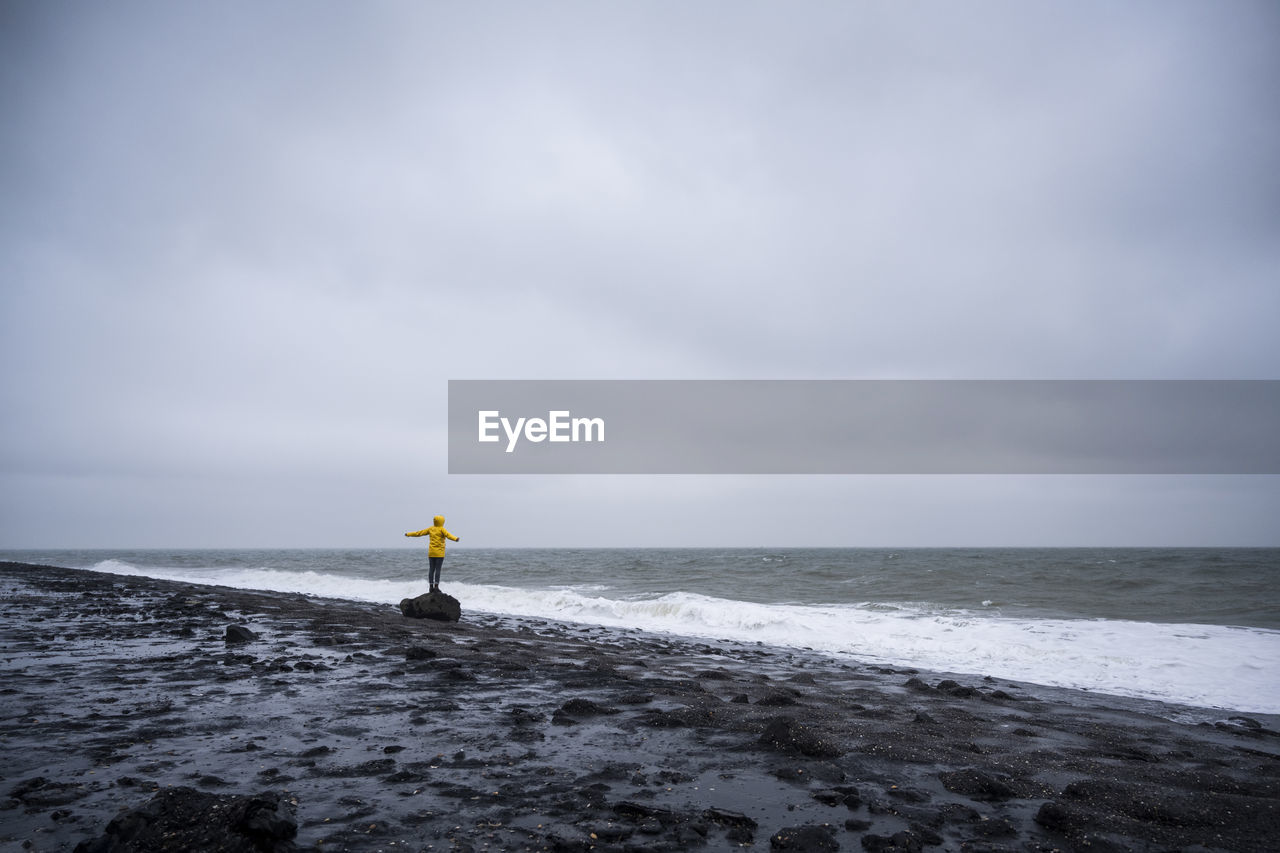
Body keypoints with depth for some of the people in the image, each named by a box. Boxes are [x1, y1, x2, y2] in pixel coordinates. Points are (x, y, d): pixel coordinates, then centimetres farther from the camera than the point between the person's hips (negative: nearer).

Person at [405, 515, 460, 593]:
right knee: (438, 570, -5)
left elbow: (420, 533, 16)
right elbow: (448, 535, -26)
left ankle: (431, 586, 10)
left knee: (431, 570, 8)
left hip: (431, 553, 5)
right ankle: (436, 587, -9)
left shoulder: (431, 529, 9)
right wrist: (455, 539, -43)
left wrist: (409, 534, 29)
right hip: (439, 553, -5)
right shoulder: (441, 529, -6)